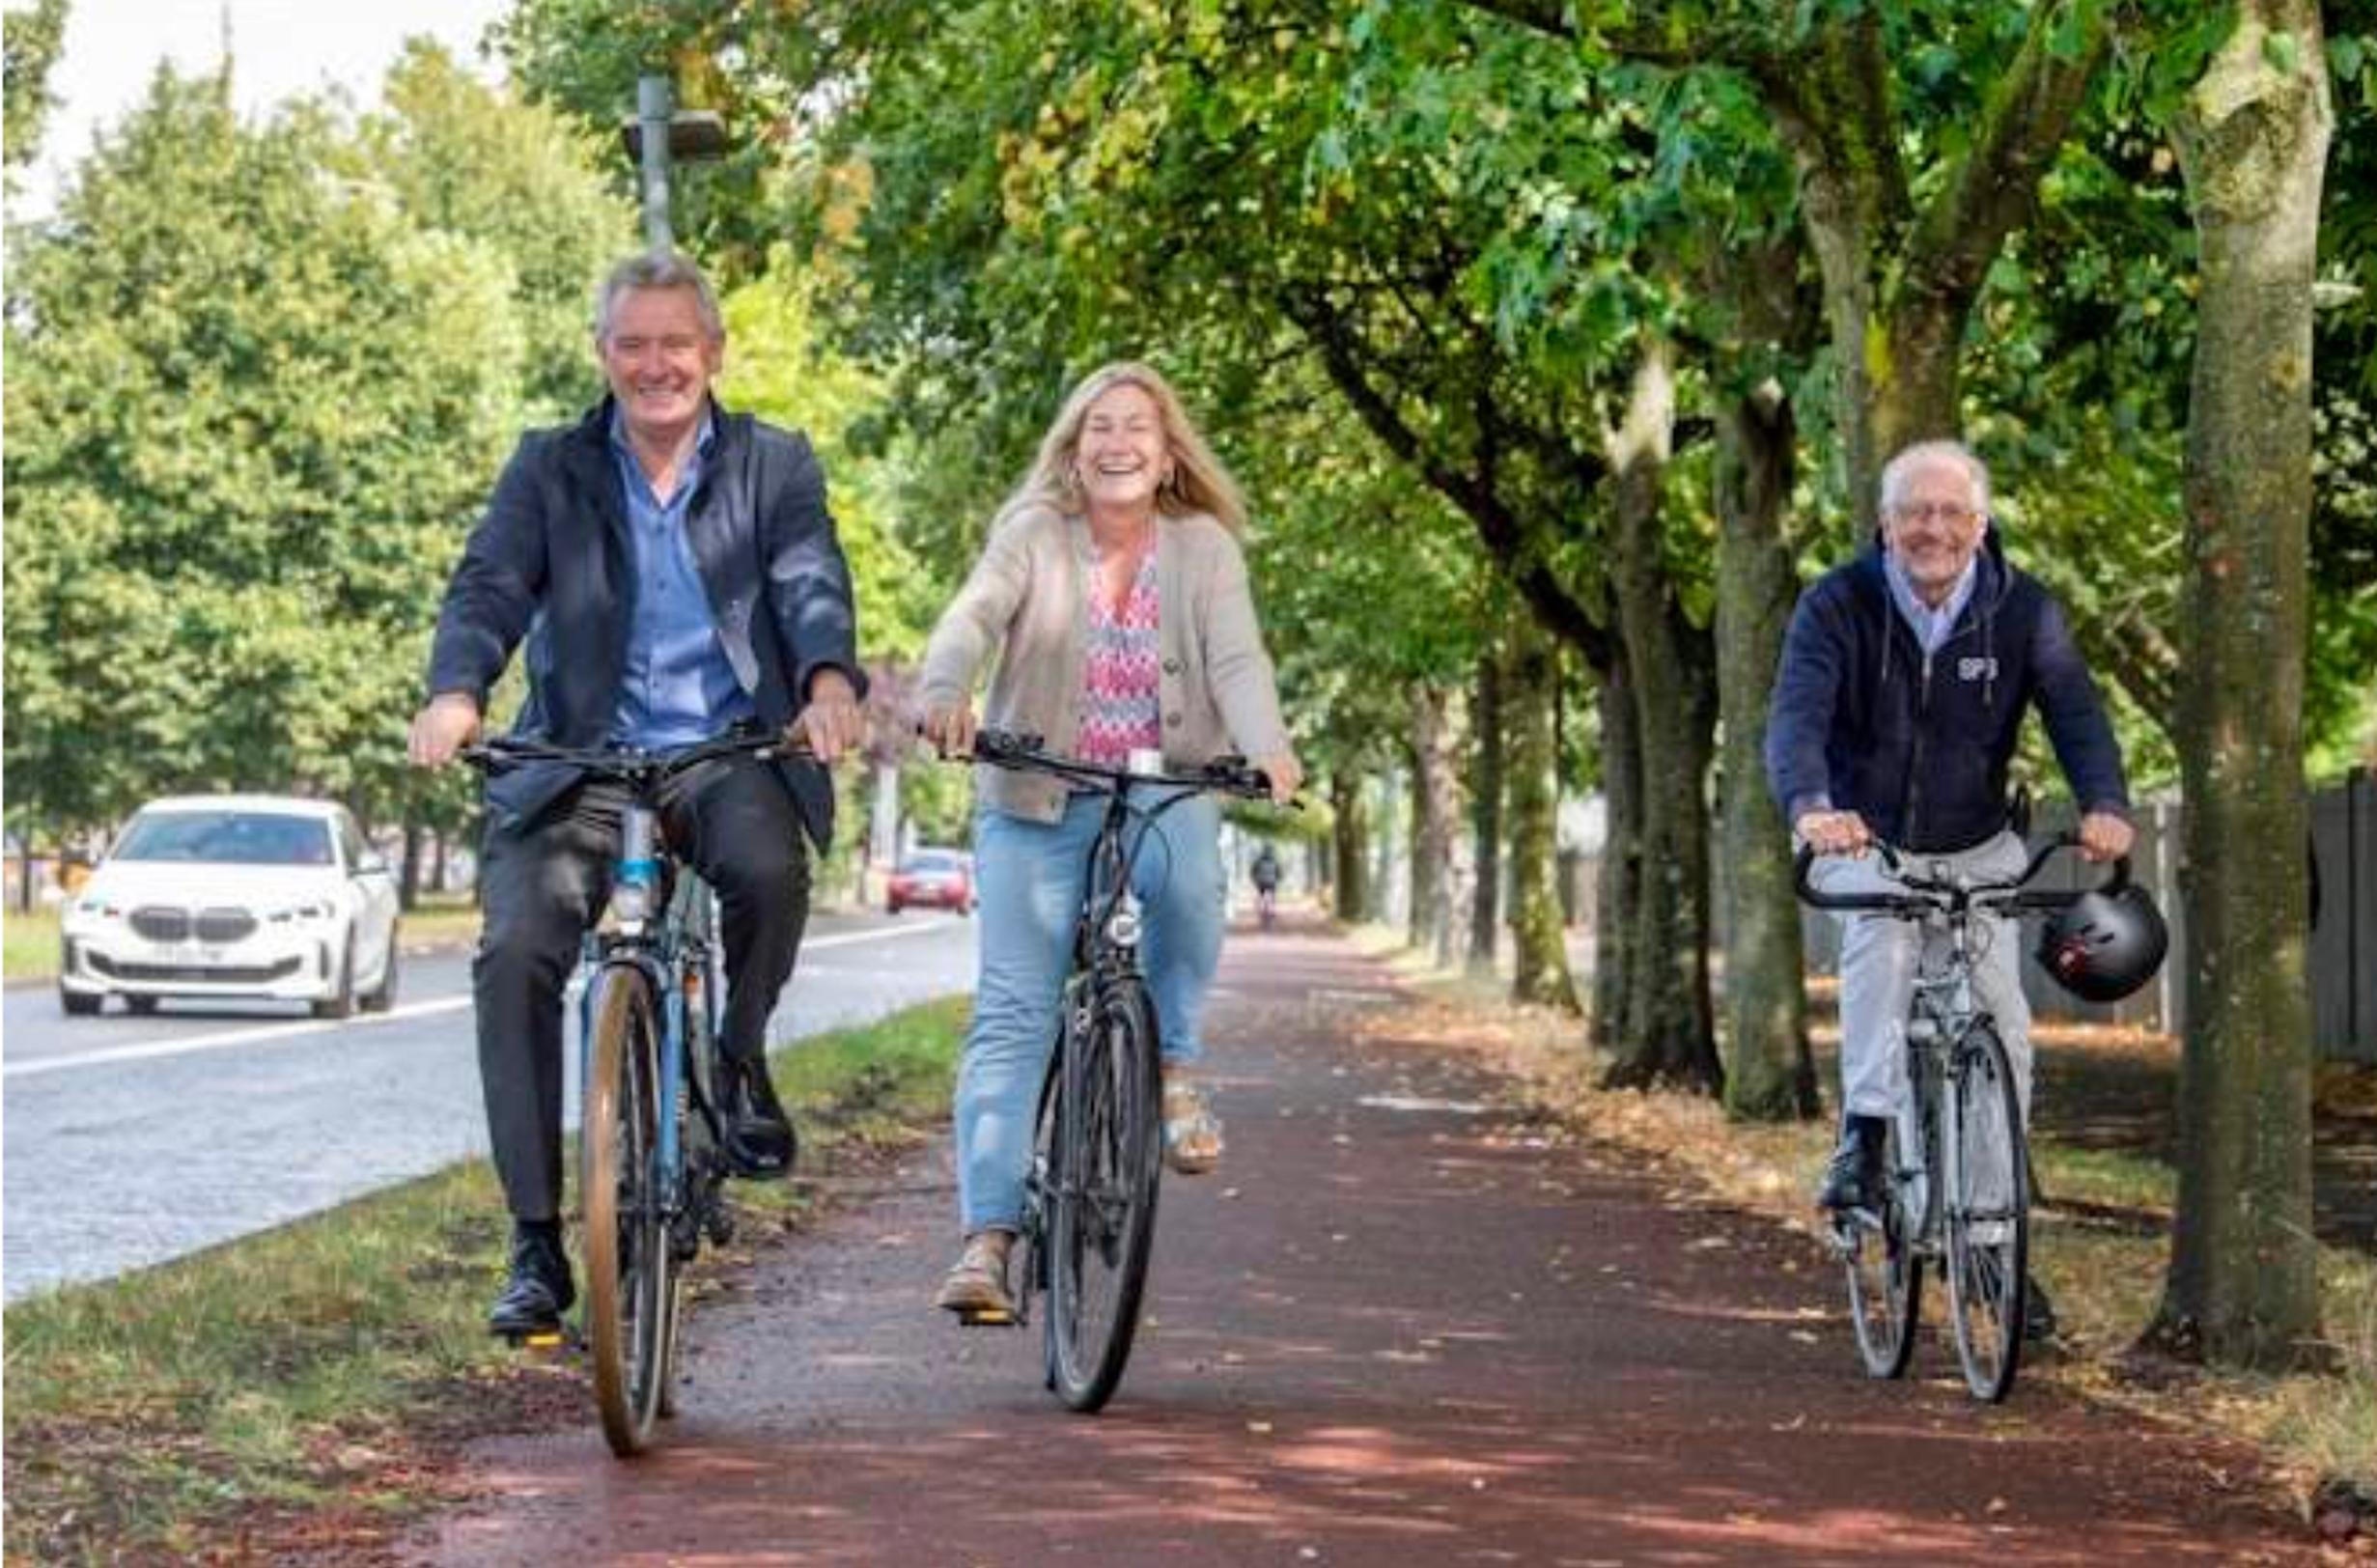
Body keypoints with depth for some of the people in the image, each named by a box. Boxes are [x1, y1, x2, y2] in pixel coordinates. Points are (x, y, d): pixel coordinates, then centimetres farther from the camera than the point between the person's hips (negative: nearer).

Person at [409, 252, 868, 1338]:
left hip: (728, 755, -1)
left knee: (768, 867, -34)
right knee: (516, 951, -20)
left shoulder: (773, 465, 11)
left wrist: (830, 680, -29)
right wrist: (454, 694, -25)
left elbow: (813, 583, -6)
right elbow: (489, 589, -2)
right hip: (580, 760, 1)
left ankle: (741, 1055, -1)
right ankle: (537, 1243, -11)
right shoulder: (551, 470, 12)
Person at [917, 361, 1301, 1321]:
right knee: (1012, 1015, -10)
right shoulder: (1035, 535, -2)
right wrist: (944, 696, -42)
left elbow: (1236, 659, -12)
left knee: (1189, 882, -34)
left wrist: (1267, 749, -34)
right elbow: (973, 616, -19)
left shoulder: (1203, 547, 1)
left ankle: (1174, 1066, -8)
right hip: (1038, 800, 0)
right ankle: (986, 1237, -12)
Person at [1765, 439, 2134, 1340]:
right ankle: (1864, 1138, -32)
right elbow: (1797, 717, -29)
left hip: (1977, 850, 2)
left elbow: (2074, 708, -21)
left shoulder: (2021, 611, -10)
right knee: (1880, 934, -35)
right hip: (1863, 843, -2)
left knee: (2004, 1030, -6)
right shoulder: (1838, 606, -16)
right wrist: (1810, 807, -50)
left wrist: (2104, 804, -42)